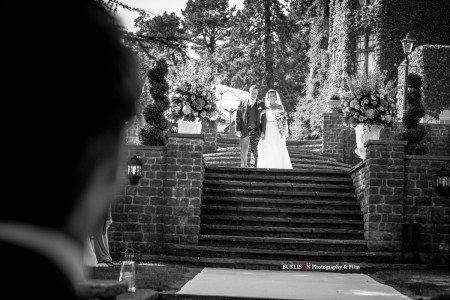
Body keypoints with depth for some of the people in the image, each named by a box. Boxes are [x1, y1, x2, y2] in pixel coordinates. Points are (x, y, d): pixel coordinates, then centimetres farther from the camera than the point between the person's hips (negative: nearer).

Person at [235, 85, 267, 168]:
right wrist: (238, 130, -6)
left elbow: (264, 119, 3)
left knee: (256, 153, 2)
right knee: (243, 153, -6)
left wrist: (263, 132, -6)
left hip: (255, 132, 0)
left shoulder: (261, 104, 8)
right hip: (244, 131, 0)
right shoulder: (242, 103, 9)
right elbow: (238, 117, 6)